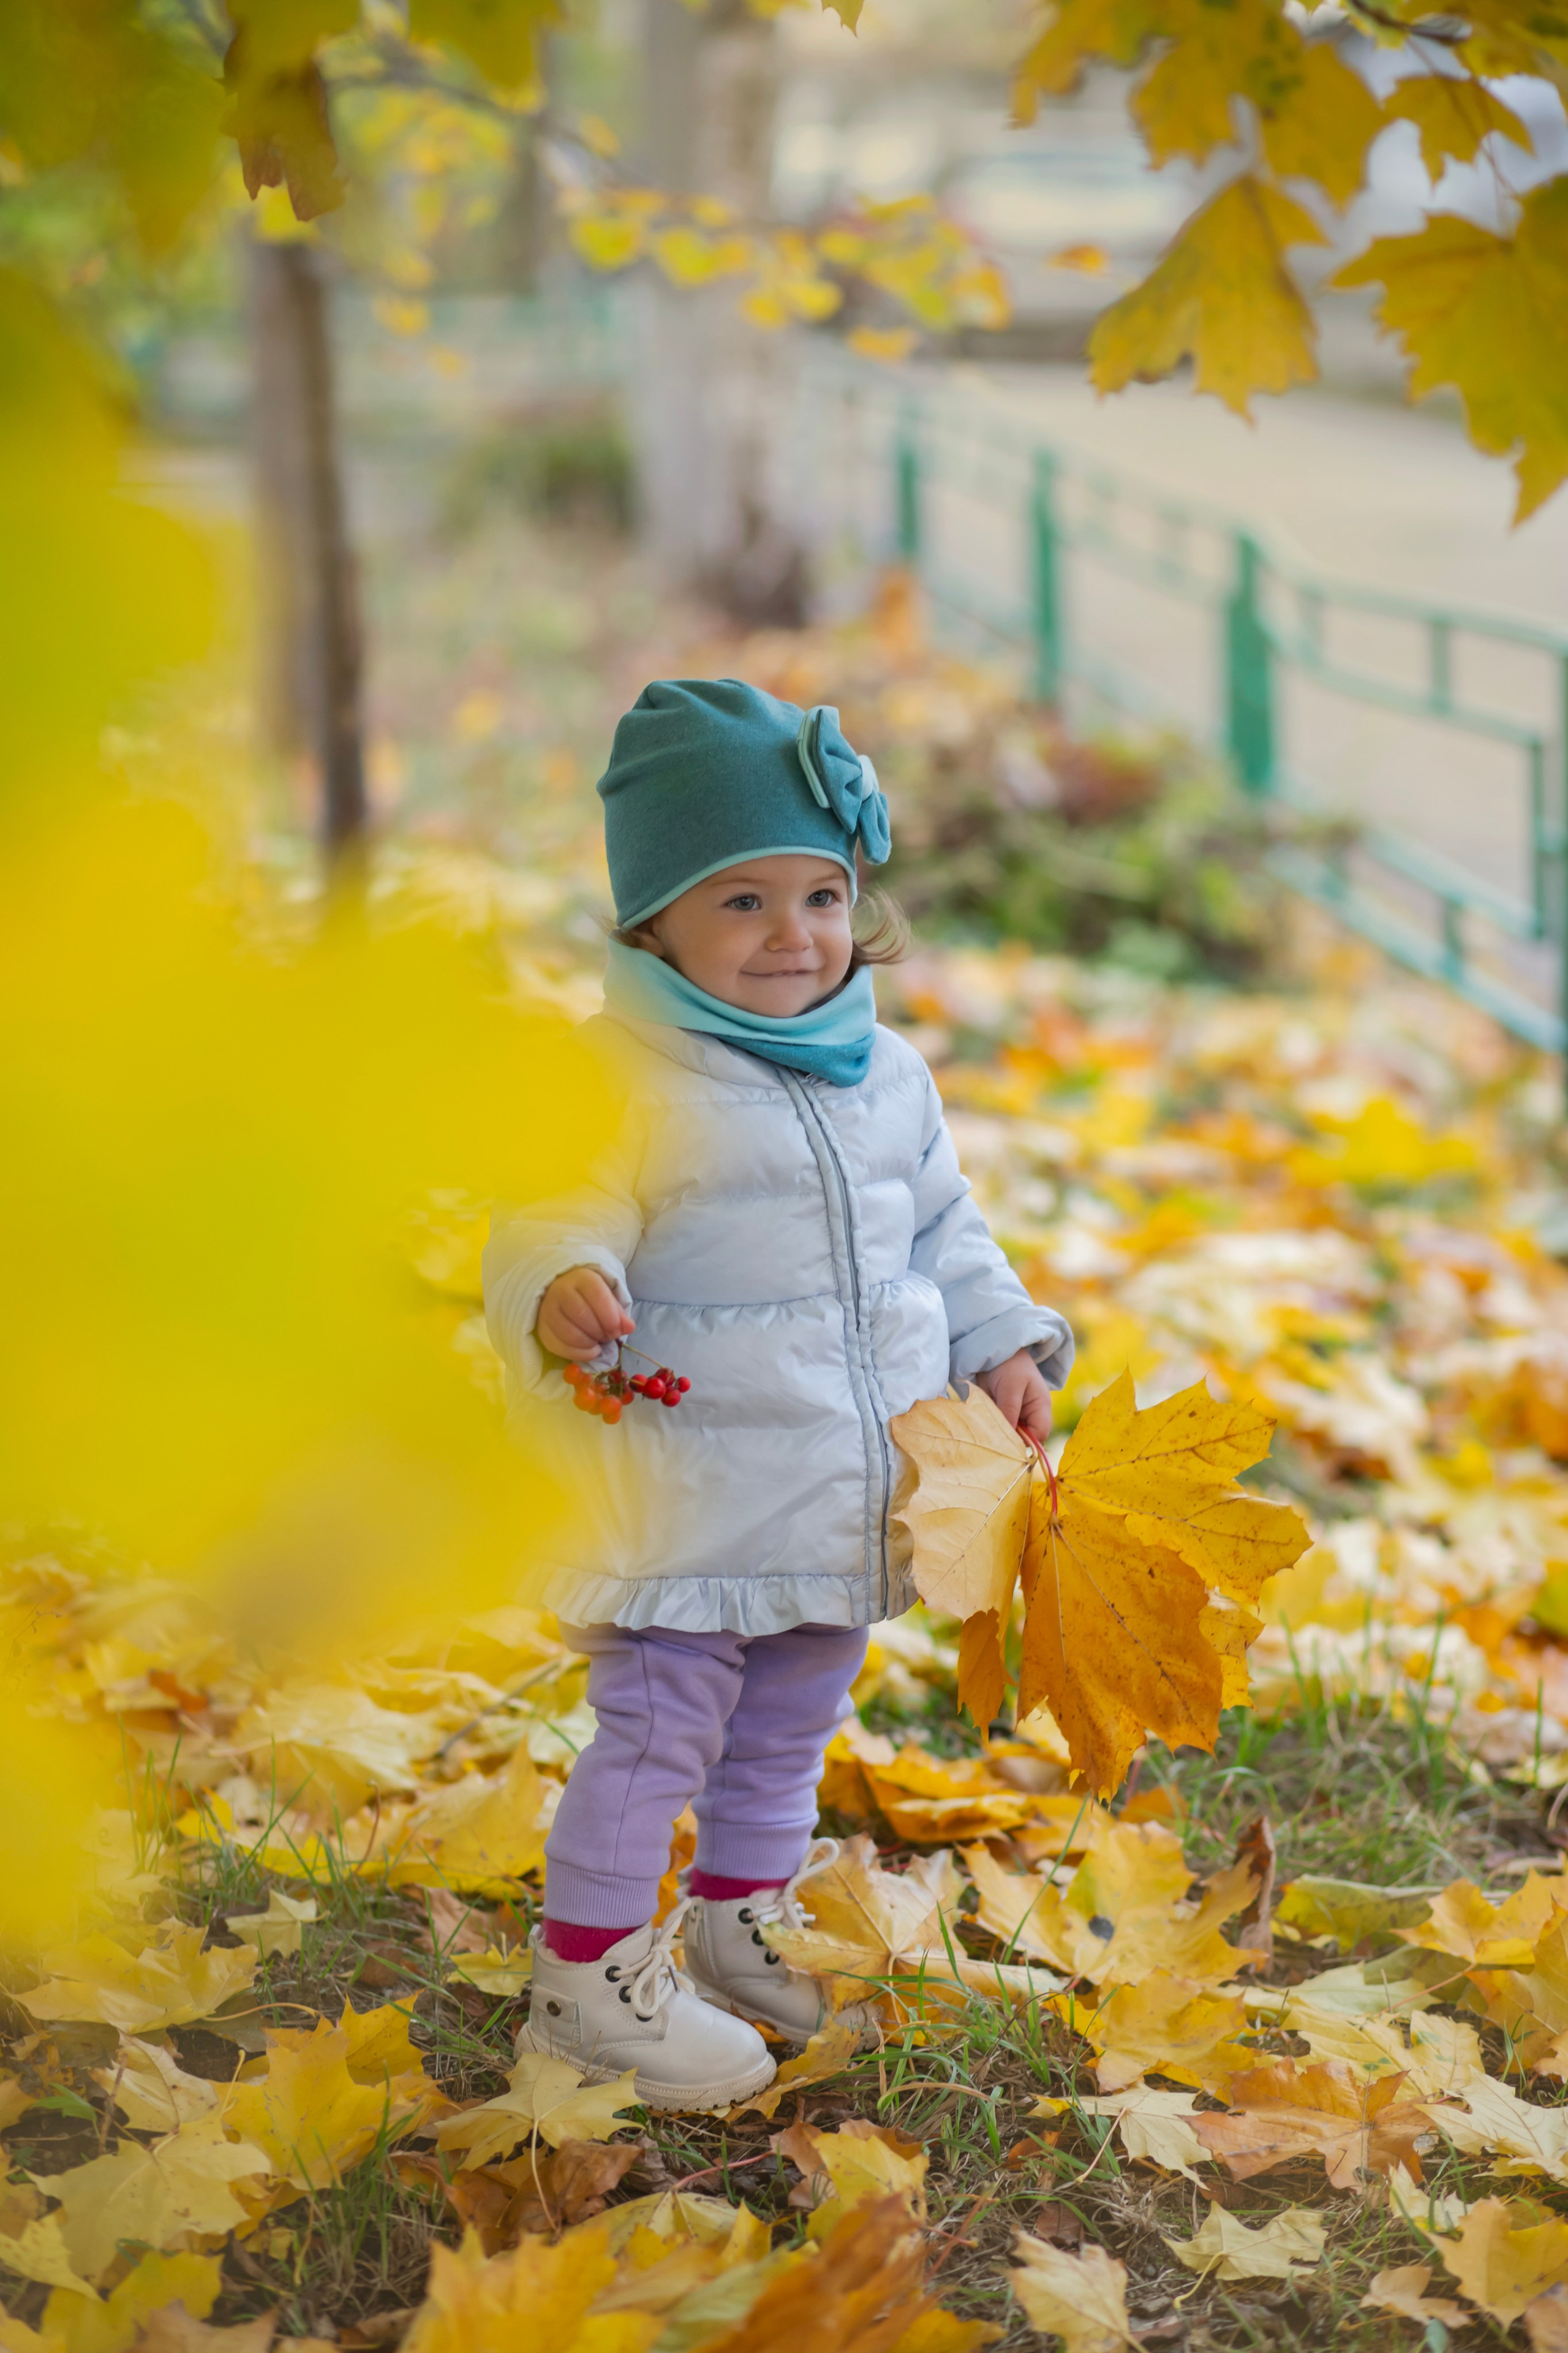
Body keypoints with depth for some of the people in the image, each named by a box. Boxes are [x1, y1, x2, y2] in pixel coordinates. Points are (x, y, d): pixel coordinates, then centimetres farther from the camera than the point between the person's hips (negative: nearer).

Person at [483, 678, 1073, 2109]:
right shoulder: (620, 1077, -15)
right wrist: (558, 1292, -42)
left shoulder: (887, 1076, 9)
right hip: (689, 1493, -7)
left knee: (789, 1727, 20)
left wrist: (1002, 1346, 11)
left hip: (849, 1493, 7)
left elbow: (944, 1232, 20)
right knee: (659, 1728, -3)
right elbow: (551, 1216, -21)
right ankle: (589, 1980, 10)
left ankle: (746, 1928, 38)